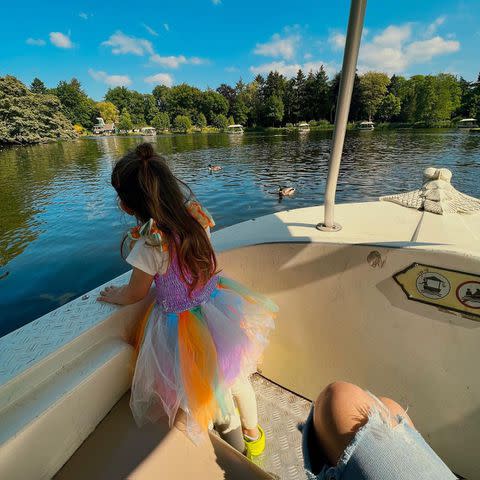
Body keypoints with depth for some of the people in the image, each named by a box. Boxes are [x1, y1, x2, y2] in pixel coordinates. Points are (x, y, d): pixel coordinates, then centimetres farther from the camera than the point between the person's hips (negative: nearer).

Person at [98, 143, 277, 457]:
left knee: (209, 387, 27)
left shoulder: (150, 242, -29)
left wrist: (113, 295, 8)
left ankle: (236, 443, 56)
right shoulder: (194, 213, -13)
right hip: (215, 304, 6)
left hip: (181, 323, -6)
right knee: (236, 376, 31)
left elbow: (135, 294, -12)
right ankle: (253, 434, 59)